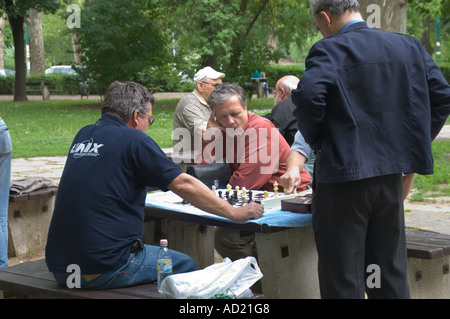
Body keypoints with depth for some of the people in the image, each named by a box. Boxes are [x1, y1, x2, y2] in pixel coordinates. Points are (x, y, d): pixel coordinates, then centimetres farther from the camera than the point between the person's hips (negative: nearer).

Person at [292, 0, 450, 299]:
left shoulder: (330, 50, -10)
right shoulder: (409, 46, 8)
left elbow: (308, 95, -26)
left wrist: (316, 140, -9)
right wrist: (413, 145, 12)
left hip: (343, 173, -6)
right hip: (391, 174, 6)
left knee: (343, 280, 3)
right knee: (390, 273, 16)